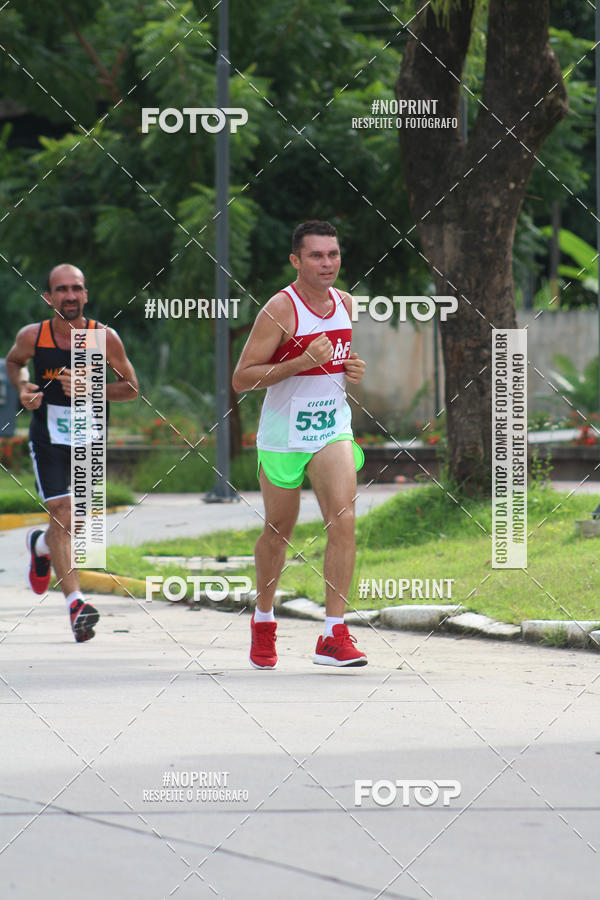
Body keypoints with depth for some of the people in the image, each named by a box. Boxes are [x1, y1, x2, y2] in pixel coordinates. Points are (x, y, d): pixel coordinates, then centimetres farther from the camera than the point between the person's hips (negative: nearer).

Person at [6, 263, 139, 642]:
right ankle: (76, 602, -22)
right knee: (62, 516, -16)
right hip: (47, 440, -2)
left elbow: (131, 388, -3)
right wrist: (23, 387, -7)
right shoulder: (32, 337, -9)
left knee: (72, 523, 15)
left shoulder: (105, 338, -10)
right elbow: (14, 361, 14)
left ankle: (41, 545, 51)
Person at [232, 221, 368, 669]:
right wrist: (301, 362, -26)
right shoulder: (281, 308, -15)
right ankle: (264, 620, 35)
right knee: (279, 530, 11)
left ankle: (334, 635, -16)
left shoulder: (345, 303, 4)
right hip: (283, 434, -3)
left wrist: (355, 370, 1)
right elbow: (241, 379, -17)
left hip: (333, 427, 3)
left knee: (343, 520, -16)